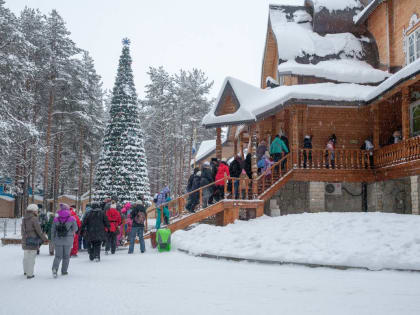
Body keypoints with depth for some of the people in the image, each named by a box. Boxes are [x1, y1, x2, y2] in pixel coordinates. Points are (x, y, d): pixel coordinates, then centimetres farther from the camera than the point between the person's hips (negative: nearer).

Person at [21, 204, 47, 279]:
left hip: (25, 241, 7)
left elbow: (22, 230, 14)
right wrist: (44, 239, -2)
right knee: (31, 257, -1)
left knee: (26, 256, 19)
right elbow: (39, 231, -14)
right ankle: (29, 274, 2)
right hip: (33, 241, -7)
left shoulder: (24, 219, 7)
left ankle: (26, 271, 33)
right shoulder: (34, 219, -14)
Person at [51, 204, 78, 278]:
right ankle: (64, 271, 16)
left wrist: (53, 240, 12)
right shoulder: (71, 219, -7)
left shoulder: (56, 219, -1)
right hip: (68, 240, -1)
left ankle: (55, 268, -17)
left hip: (58, 240, 1)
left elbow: (53, 230, 3)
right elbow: (75, 229, -2)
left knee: (58, 256, 7)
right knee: (66, 256, 12)